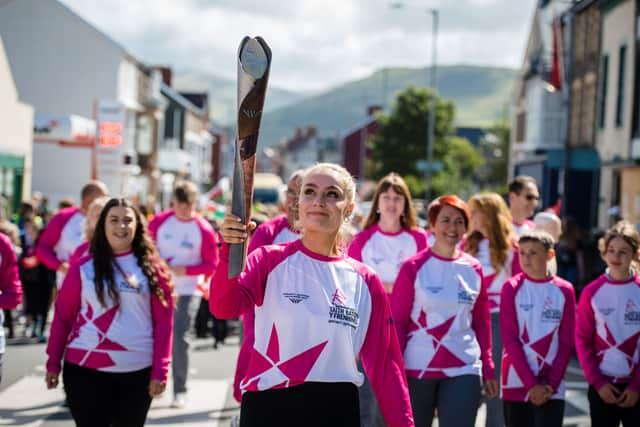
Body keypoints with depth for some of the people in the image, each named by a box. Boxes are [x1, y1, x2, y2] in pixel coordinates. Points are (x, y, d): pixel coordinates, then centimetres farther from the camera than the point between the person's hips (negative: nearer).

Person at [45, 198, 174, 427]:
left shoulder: (152, 268, 4)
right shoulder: (83, 267, 4)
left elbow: (163, 322, 2)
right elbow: (63, 316, 6)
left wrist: (160, 371, -4)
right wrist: (53, 363, 3)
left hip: (137, 372, 1)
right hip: (84, 369, 0)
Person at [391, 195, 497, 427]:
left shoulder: (473, 269, 6)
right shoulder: (413, 268, -4)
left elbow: (482, 322, 12)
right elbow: (396, 322, -3)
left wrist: (488, 369, 9)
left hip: (463, 370, 2)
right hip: (417, 370, -1)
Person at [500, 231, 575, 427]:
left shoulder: (564, 290, 2)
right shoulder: (512, 288, -2)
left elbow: (566, 343, 1)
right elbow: (510, 340, -7)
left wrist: (551, 383, -8)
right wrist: (531, 384, -13)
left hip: (551, 387, 0)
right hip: (516, 383, 0)